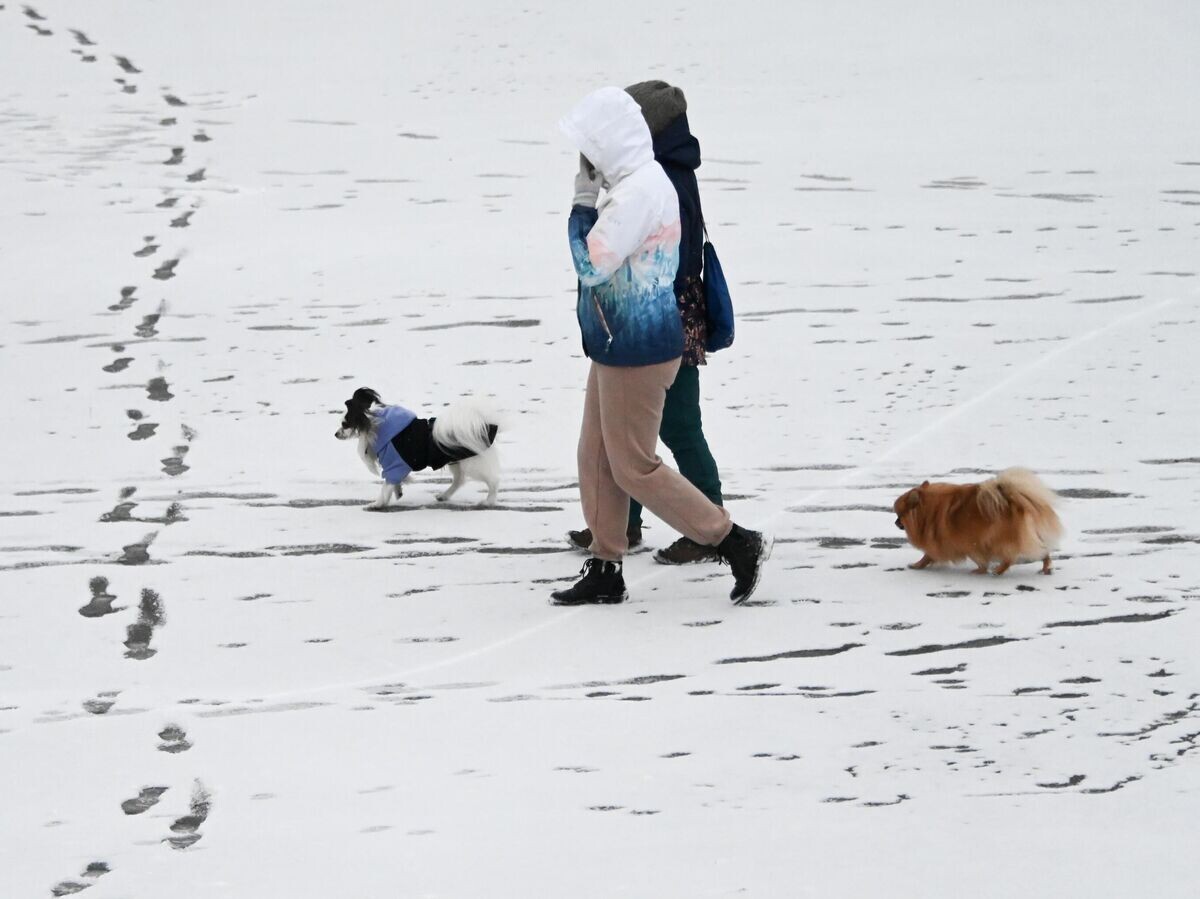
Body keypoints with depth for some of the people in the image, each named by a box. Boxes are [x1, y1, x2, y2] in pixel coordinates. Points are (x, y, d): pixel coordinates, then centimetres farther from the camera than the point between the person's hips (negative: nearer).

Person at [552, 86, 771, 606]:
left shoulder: (638, 192, -23)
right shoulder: (638, 183, 10)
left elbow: (591, 265, -23)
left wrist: (582, 202, -16)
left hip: (636, 349, -10)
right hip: (619, 344, 10)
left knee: (634, 467, -2)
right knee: (596, 459, 13)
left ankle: (737, 544, 4)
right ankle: (605, 572, 20)